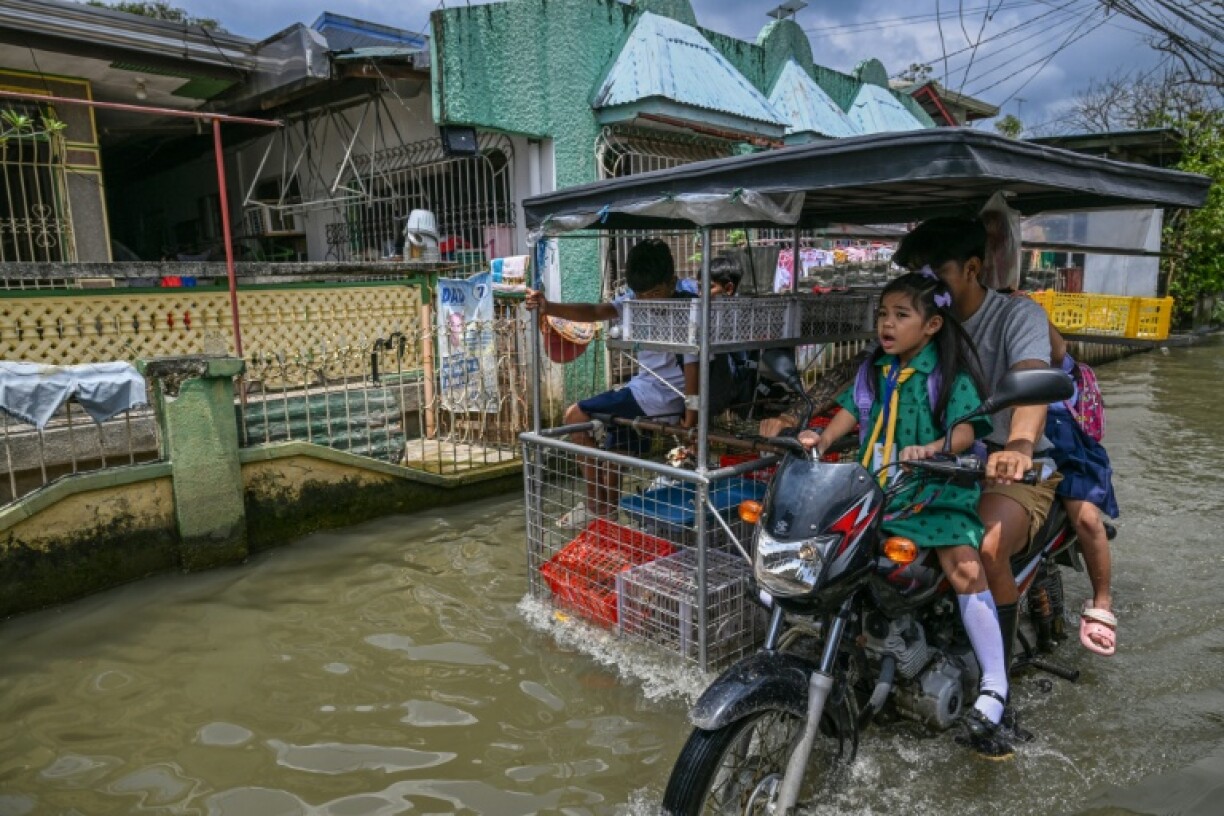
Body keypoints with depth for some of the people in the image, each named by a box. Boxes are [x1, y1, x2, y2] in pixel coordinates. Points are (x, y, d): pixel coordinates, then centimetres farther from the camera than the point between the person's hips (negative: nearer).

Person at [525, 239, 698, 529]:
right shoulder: (636, 299, 4)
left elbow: (692, 369, -19)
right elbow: (595, 312, -9)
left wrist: (690, 419, -22)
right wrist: (549, 307, -24)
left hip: (662, 396, -8)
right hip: (643, 389, 8)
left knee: (576, 416, -6)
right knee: (612, 458, 17)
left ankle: (595, 504, 3)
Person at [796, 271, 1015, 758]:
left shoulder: (949, 373, -3)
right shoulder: (877, 368, 14)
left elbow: (966, 427, -15)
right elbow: (852, 408, 7)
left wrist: (930, 449, -36)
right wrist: (822, 440, -12)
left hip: (936, 491, -5)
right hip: (875, 489, 6)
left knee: (965, 567, -25)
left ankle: (993, 689, -18)